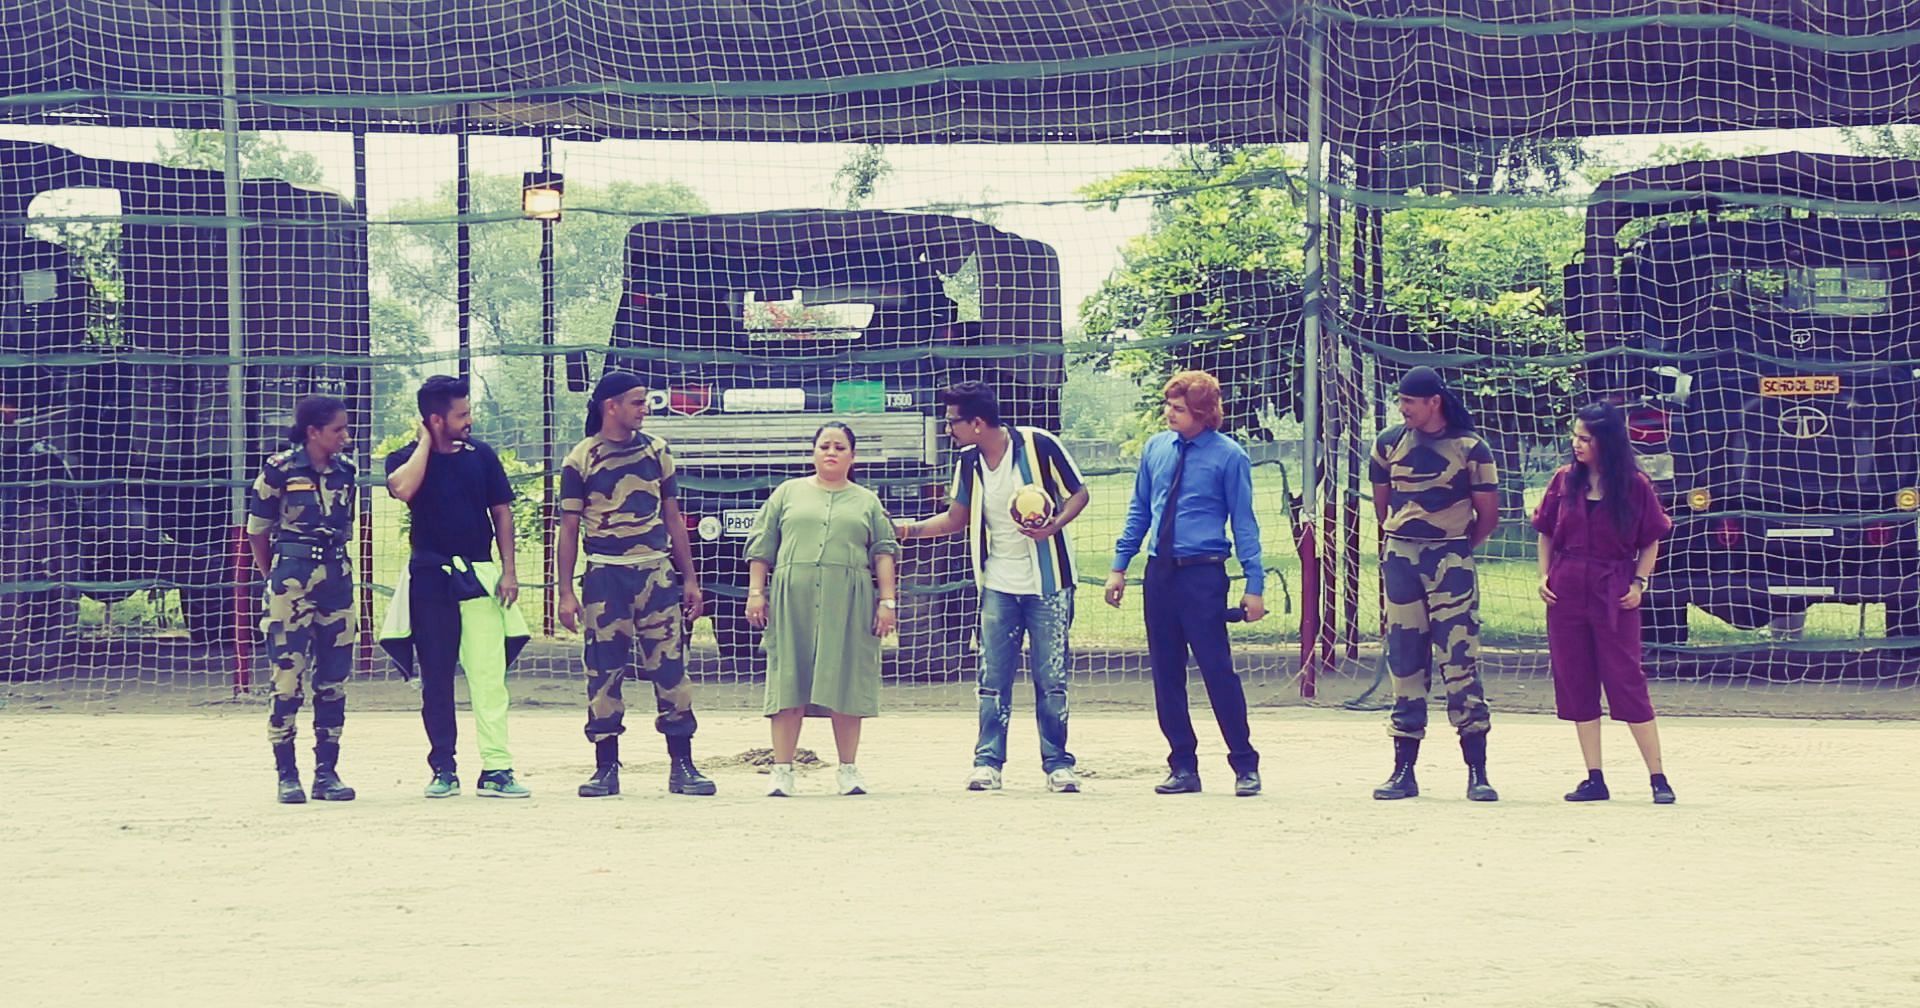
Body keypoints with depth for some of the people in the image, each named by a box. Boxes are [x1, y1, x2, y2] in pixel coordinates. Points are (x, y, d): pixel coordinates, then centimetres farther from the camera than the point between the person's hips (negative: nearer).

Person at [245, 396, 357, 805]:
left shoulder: (345, 471, 7)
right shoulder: (280, 470, -7)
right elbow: (256, 532, 2)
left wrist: (333, 565, 14)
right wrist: (274, 579, 8)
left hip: (337, 577, 5)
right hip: (292, 578, -5)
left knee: (334, 678, 5)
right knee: (287, 676, -5)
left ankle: (326, 772, 12)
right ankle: (287, 775, 0)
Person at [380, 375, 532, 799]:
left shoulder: (481, 455, 6)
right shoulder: (408, 459, 0)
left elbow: (502, 512, 9)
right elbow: (402, 489, -23)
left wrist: (508, 570, 1)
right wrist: (425, 443, -10)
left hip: (480, 576, 1)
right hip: (430, 577, -1)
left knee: (489, 675, -7)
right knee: (436, 676, 5)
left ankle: (496, 769, -9)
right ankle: (443, 769, 12)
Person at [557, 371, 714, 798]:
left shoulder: (656, 451, 9)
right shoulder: (581, 459, 1)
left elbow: (673, 518, 14)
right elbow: (569, 529, 2)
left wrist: (689, 579, 10)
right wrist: (565, 592, -3)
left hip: (656, 571, 2)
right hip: (604, 575, -2)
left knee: (670, 666, -2)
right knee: (603, 673, 1)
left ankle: (682, 766, 2)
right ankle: (606, 768, 8)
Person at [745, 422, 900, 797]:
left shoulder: (867, 502, 16)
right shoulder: (788, 494, 15)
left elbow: (883, 553, 10)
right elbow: (761, 546, 12)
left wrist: (886, 601, 0)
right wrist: (755, 592, 2)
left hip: (849, 604, 0)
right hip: (793, 599, 0)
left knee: (846, 684, 0)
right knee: (789, 682, -3)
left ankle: (848, 769, 7)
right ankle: (782, 769, -3)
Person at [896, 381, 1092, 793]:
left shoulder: (1039, 445, -11)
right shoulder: (969, 462, 4)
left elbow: (1078, 493, -4)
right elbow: (957, 518, 16)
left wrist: (1054, 525, -22)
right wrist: (909, 529, 4)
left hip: (1047, 584, -4)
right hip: (998, 586, 4)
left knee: (1051, 678, 0)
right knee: (992, 679, 1)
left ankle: (1057, 764, 6)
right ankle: (987, 762, 6)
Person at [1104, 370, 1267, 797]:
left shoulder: (1228, 456, -4)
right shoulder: (1155, 449, 10)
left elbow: (1244, 522, -3)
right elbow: (1139, 511, 17)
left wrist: (1254, 585, -8)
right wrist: (1120, 566, 12)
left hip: (1203, 574, -5)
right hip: (1159, 572, 5)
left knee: (1217, 669, -7)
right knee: (1166, 674, 7)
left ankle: (1245, 766, 2)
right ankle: (1183, 766, 15)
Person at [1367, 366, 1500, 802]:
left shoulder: (1470, 447, -4)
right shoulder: (1388, 444, 6)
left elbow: (1488, 513, 3)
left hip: (1451, 559, -3)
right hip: (1400, 561, 3)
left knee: (1461, 661, -9)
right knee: (1404, 664, 5)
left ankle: (1477, 772, -7)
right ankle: (1404, 770, 10)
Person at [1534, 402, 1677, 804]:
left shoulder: (1635, 486, -3)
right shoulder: (1565, 480, 5)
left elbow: (1651, 541, 3)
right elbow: (1546, 533, 13)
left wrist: (1638, 582, -7)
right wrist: (1544, 576, 2)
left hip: (1614, 596, -4)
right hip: (1566, 593, 4)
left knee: (1627, 683, -6)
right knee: (1576, 684, 4)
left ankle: (1658, 778, 0)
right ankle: (1594, 779, 11)